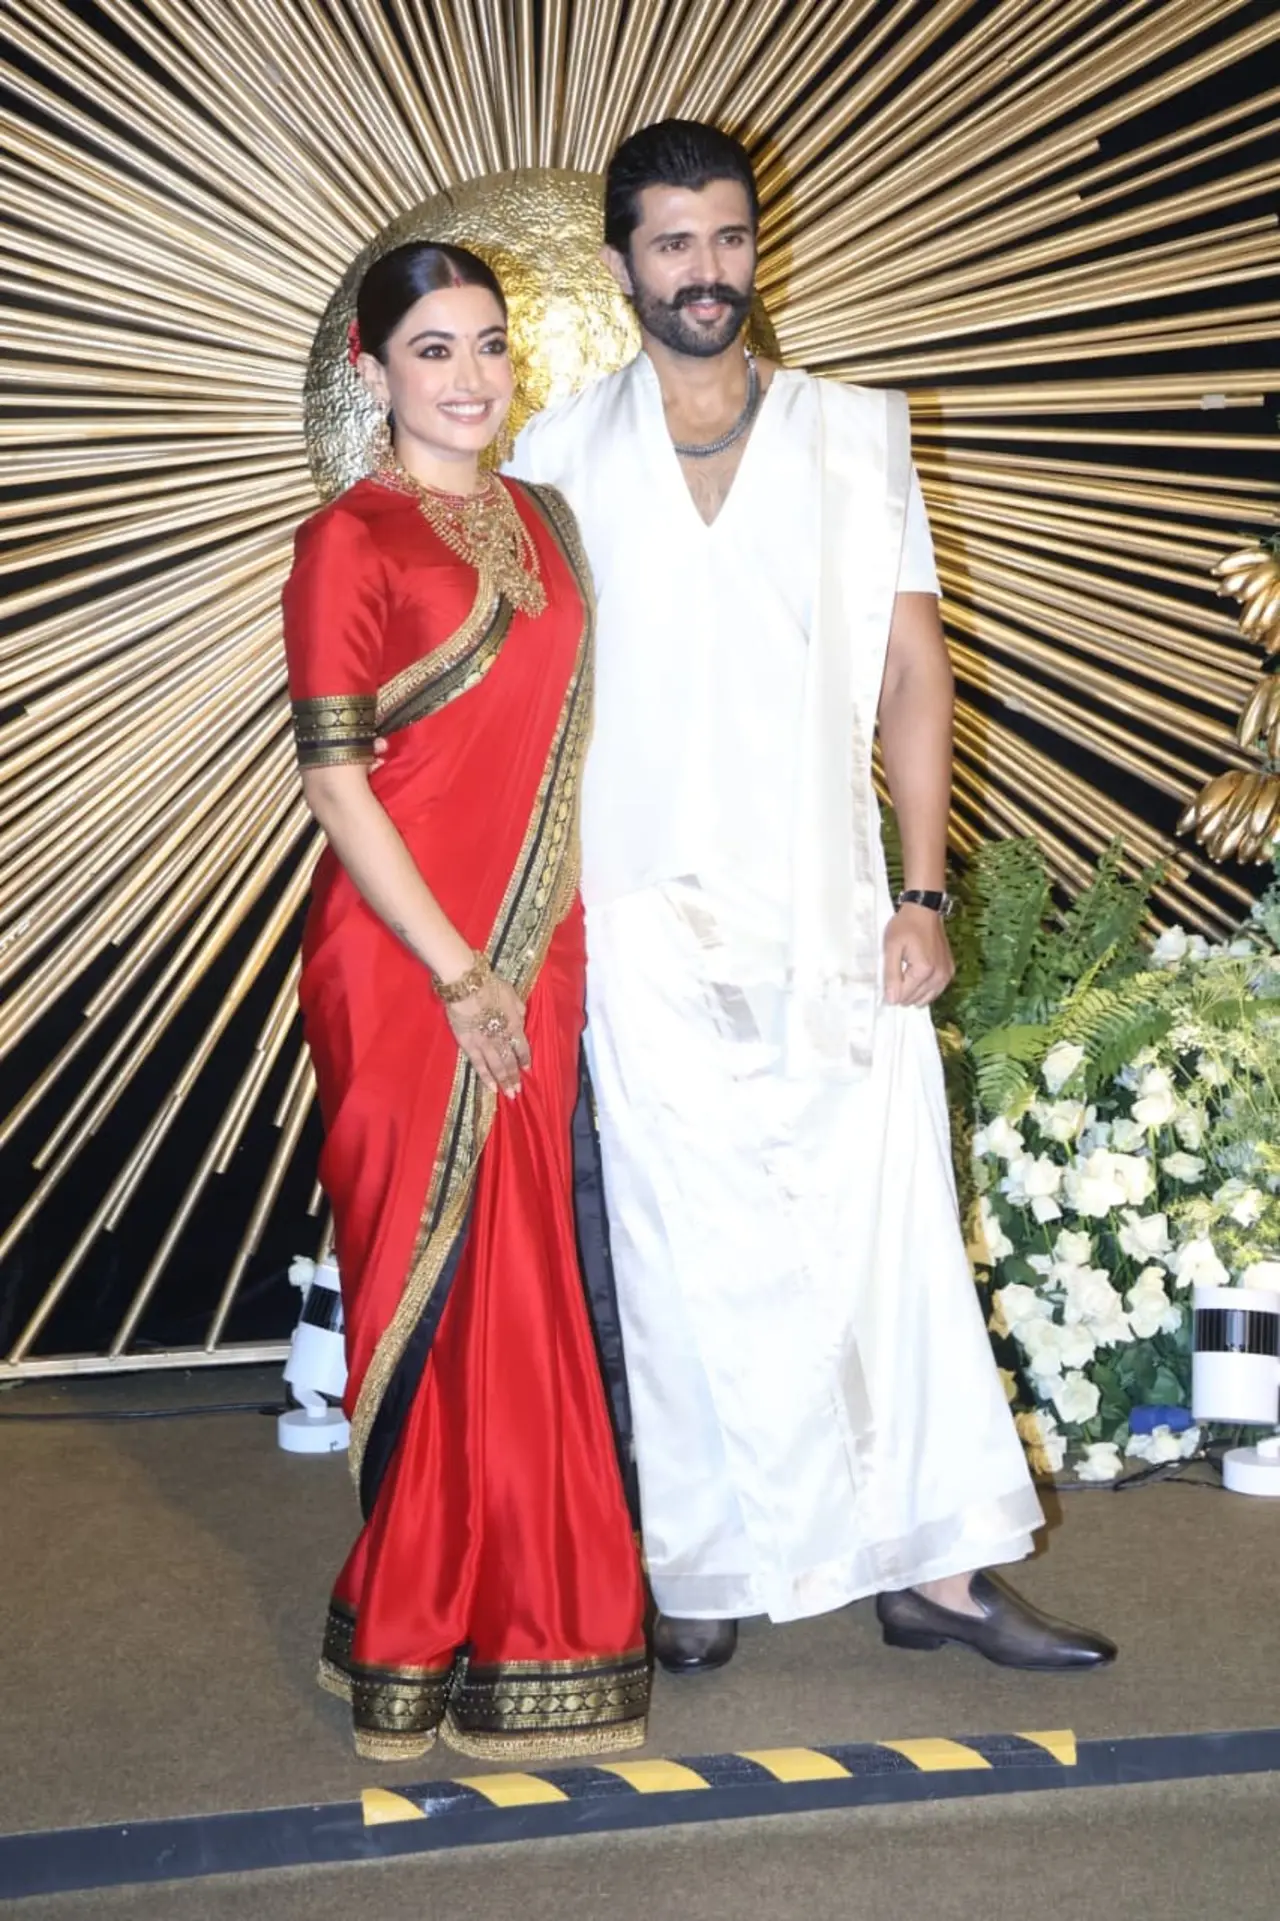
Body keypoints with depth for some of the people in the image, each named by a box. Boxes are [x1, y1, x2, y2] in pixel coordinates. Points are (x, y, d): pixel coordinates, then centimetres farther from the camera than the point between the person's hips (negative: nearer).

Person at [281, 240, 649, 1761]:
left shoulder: (545, 523, 13)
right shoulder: (349, 544, -7)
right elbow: (331, 779, -11)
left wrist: (537, 960, 9)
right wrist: (461, 975, -14)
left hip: (538, 957, 6)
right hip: (404, 964, -6)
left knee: (525, 1280, 11)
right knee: (438, 1281, 2)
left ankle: (515, 1598, 26)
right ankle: (429, 1629, 18)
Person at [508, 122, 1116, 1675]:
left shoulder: (857, 435, 9)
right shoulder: (561, 457, 6)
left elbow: (910, 667, 7)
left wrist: (922, 891, -1)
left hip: (835, 918, 1)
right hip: (656, 929, -1)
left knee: (893, 1230, 2)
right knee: (688, 1256, 3)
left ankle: (936, 1568, 12)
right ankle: (698, 1575, 16)